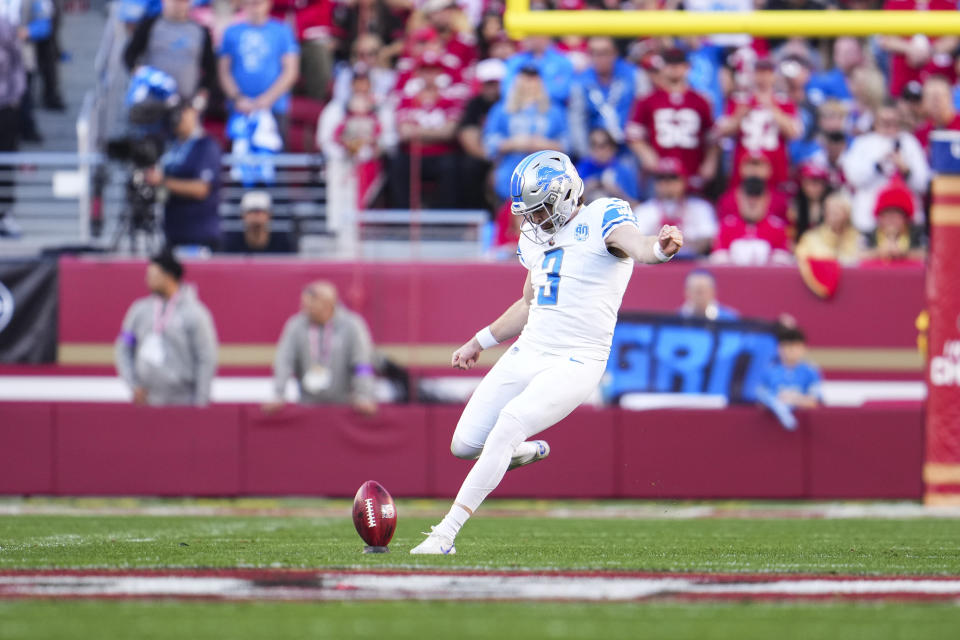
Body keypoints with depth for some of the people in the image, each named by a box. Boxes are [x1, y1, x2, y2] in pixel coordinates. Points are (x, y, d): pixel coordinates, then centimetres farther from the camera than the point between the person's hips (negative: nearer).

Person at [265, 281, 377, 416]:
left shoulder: (352, 325, -6)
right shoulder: (295, 326, -3)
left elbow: (362, 365, -9)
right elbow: (284, 363, -6)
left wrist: (364, 398, -17)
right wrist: (277, 397, -14)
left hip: (344, 404, -1)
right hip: (309, 404, 1)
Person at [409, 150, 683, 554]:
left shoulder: (602, 219, -9)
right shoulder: (537, 239, 15)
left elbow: (635, 246, -31)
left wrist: (660, 248, -54)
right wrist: (480, 342, 32)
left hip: (575, 364, -8)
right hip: (527, 353, 8)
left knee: (510, 422, -26)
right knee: (465, 444, 3)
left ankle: (446, 533, -23)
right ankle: (526, 452, 36)